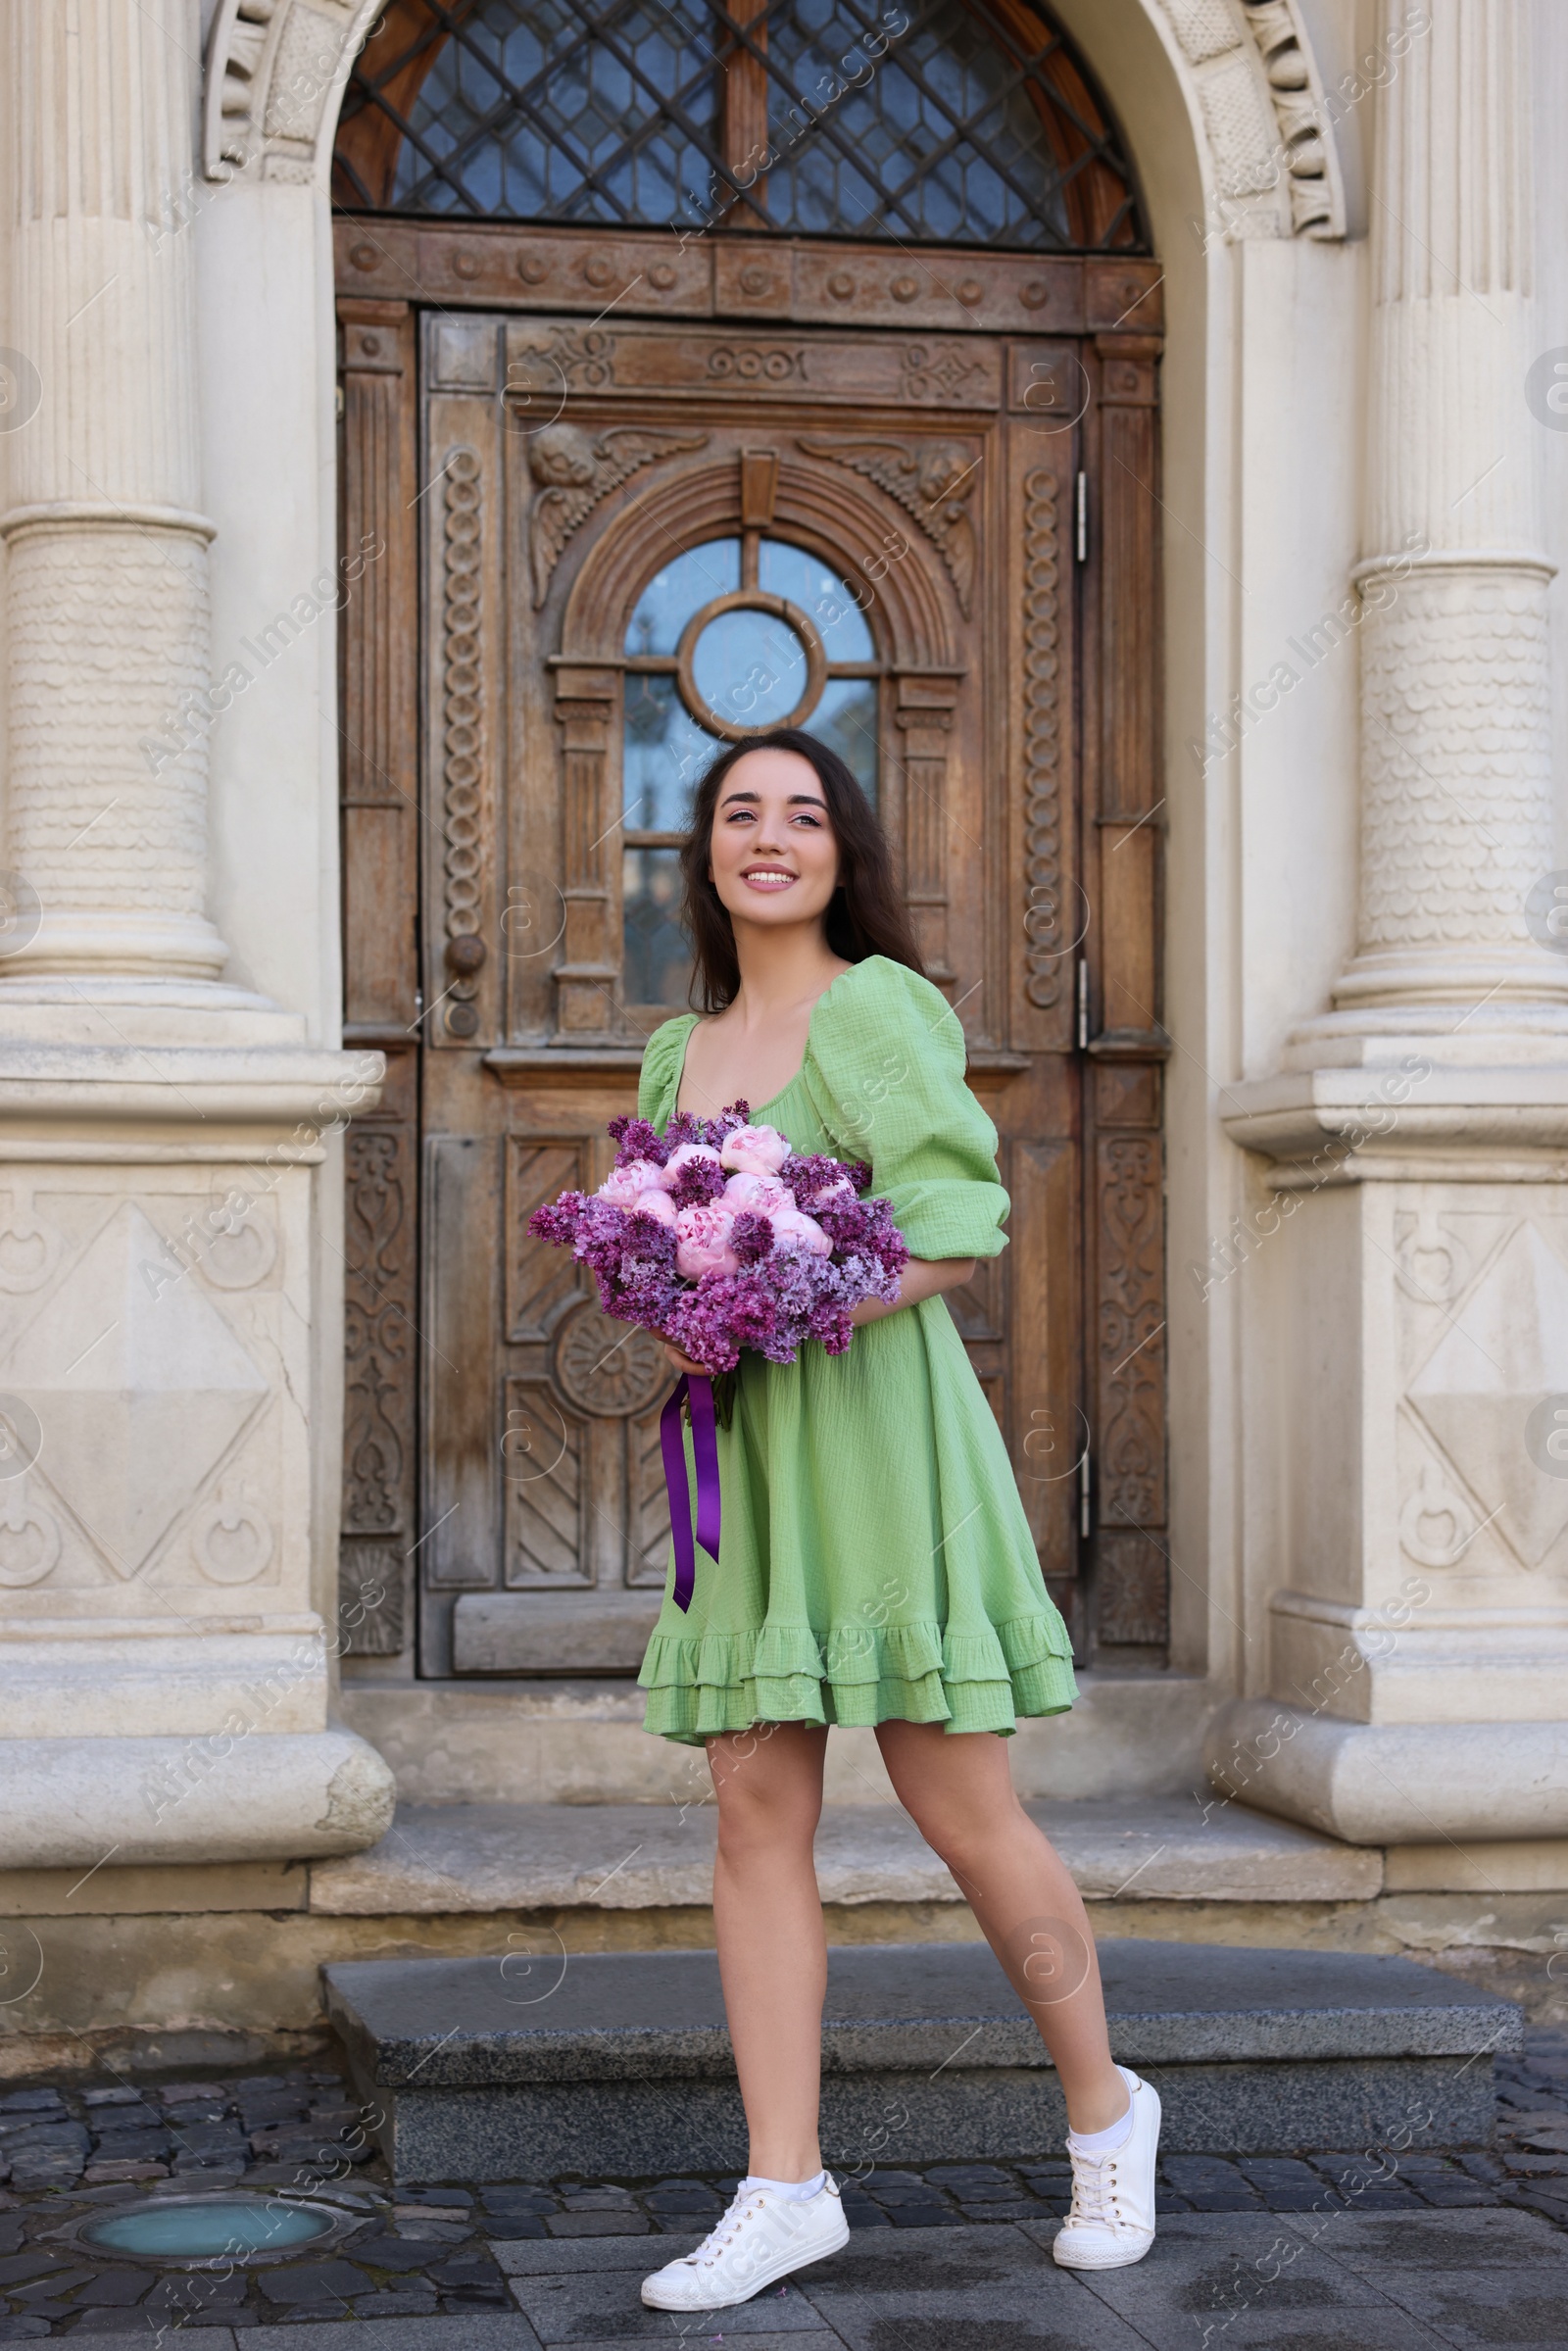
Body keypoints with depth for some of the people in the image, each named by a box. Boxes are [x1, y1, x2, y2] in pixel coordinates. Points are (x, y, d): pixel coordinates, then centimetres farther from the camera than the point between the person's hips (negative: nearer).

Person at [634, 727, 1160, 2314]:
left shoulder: (873, 1008, -3)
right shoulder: (683, 1050, 17)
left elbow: (964, 1231, -9)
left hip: (878, 1427, -6)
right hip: (743, 1452, 6)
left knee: (962, 1812, -3)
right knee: (756, 1810, 0)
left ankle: (1103, 2107, 19)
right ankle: (785, 2185, 4)